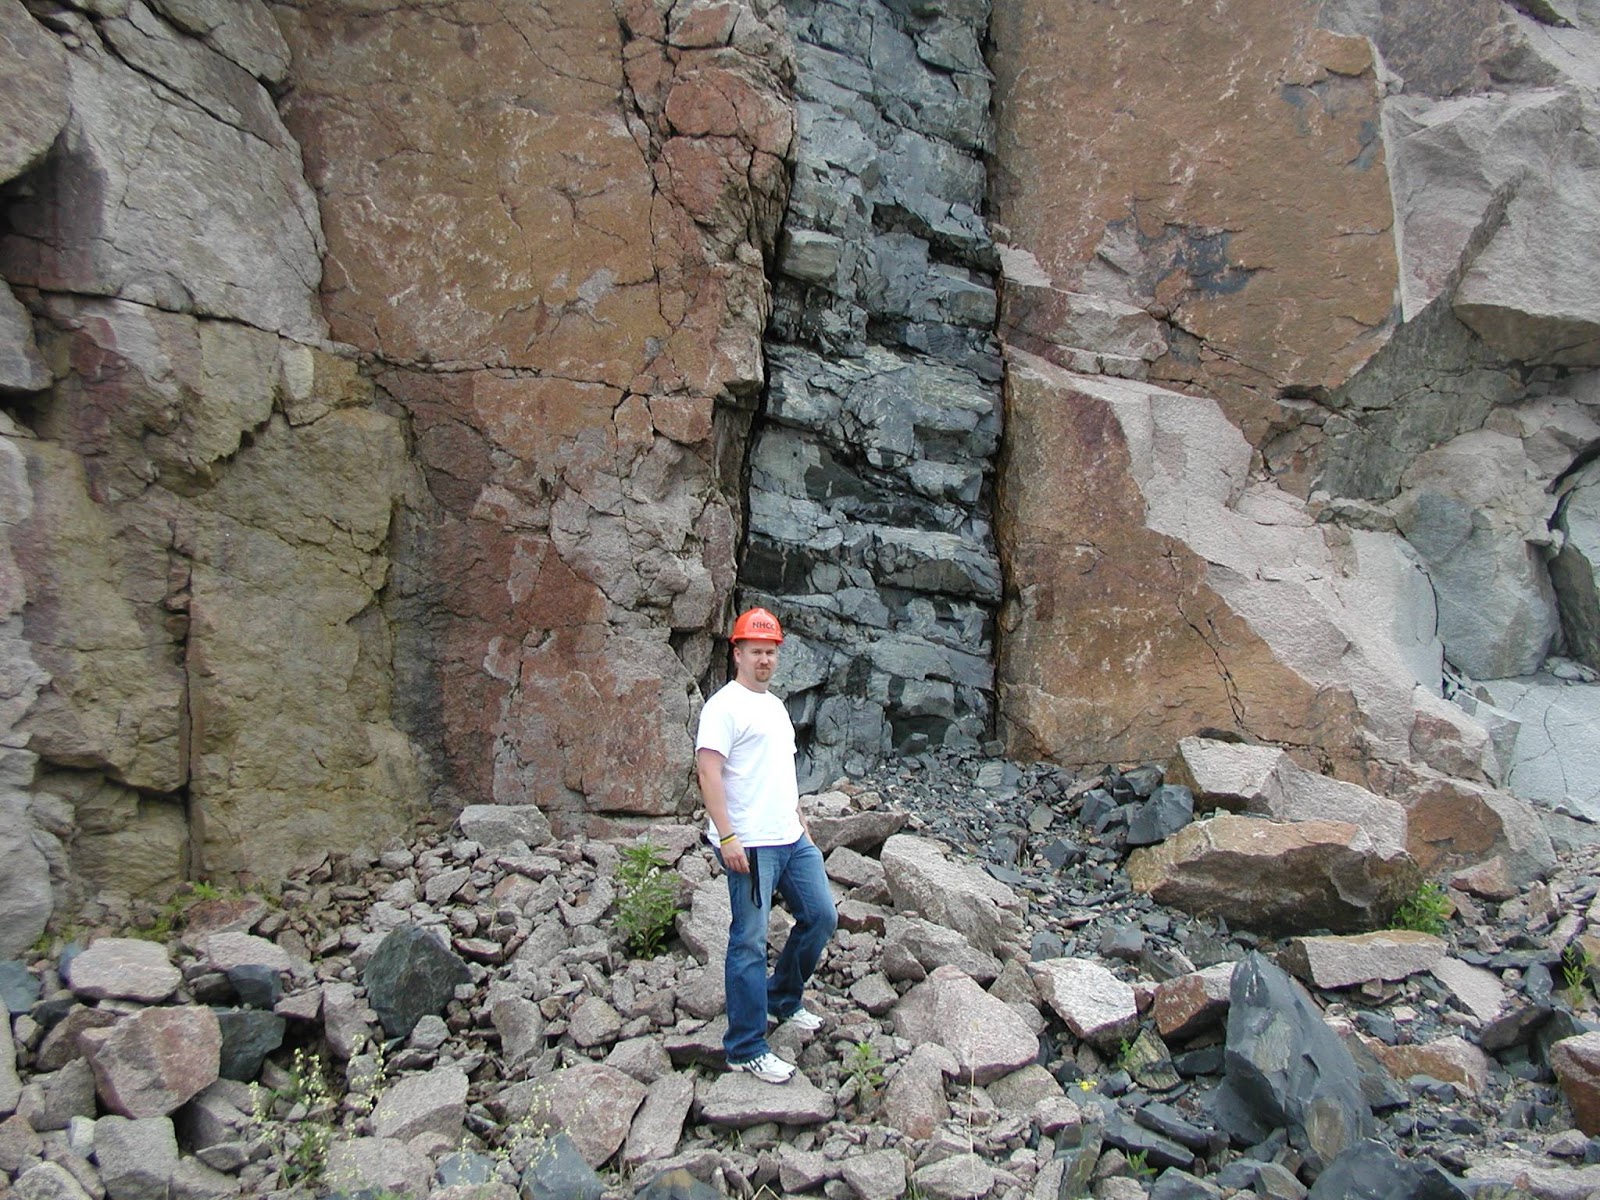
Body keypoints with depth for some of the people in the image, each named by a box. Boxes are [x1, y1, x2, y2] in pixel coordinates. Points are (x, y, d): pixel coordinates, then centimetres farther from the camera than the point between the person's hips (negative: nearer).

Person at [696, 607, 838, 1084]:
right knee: (750, 943, -3)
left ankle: (783, 998, 34)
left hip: (792, 839, 9)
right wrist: (727, 837, -24)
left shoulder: (776, 706, 19)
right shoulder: (724, 706, -9)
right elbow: (708, 771, -18)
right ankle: (746, 1049, 7)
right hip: (750, 845, -9)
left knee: (821, 917, 14)